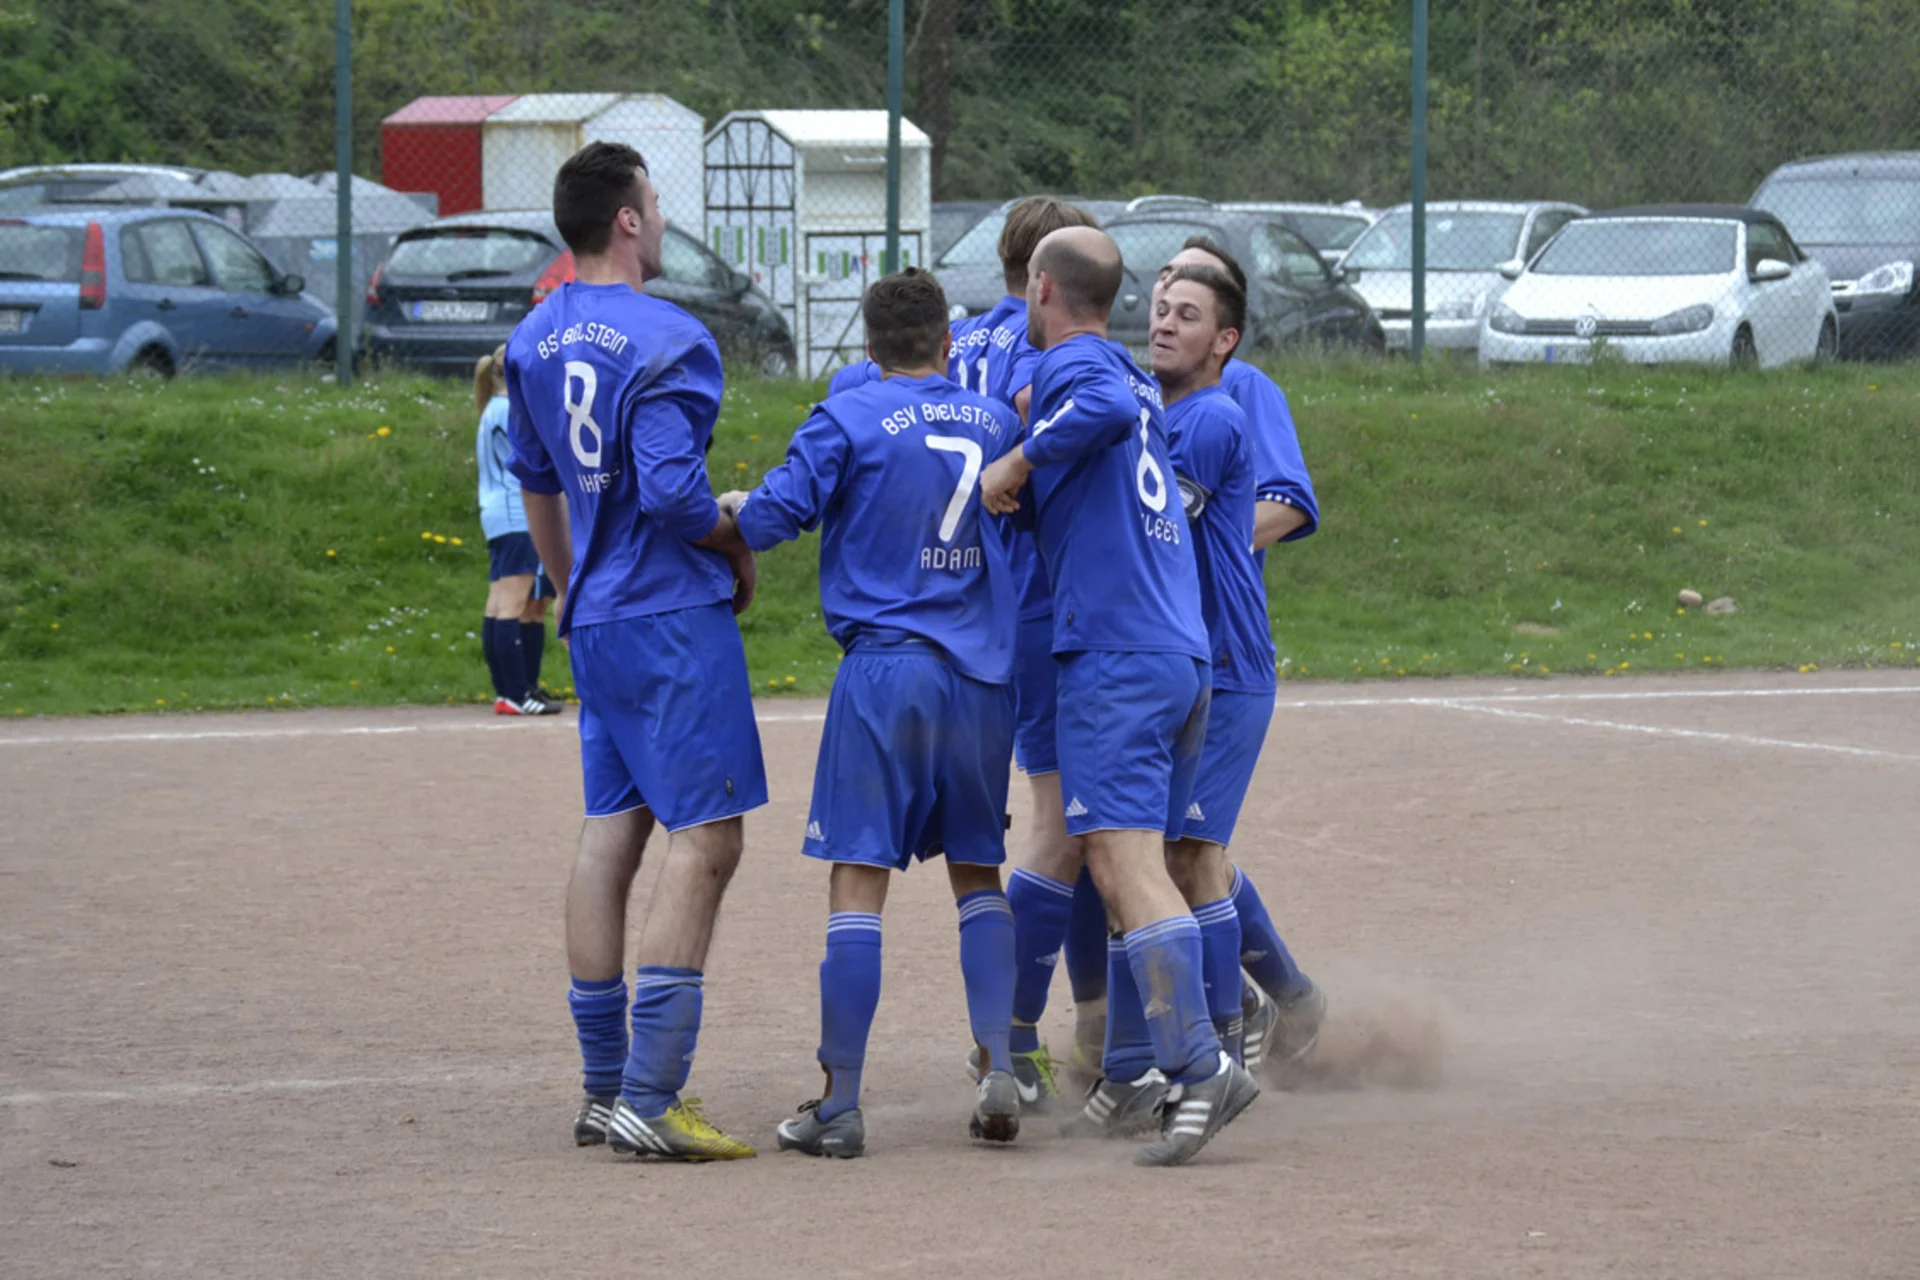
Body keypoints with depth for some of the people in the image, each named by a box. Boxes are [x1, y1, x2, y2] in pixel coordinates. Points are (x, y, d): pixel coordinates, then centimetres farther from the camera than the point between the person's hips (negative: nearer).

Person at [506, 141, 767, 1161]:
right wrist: (737, 543, -3)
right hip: (673, 616, -9)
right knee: (705, 839, -7)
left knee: (611, 830, 13)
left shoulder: (535, 341, 11)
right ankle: (649, 1101, -13)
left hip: (595, 619, 9)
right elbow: (671, 491, -23)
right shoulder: (666, 340, -16)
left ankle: (603, 1092, 15)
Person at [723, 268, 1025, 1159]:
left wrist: (729, 509, 11)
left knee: (858, 882, -3)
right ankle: (998, 1071, 4)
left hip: (885, 671, -4)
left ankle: (839, 1105, -5)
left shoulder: (849, 419, -4)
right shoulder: (996, 422, 10)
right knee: (978, 875, 16)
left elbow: (769, 517, -7)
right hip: (984, 677, 4)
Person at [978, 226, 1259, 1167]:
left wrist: (1017, 462, -17)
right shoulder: (1130, 376, 23)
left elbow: (1110, 410, -28)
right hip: (1183, 656, 9)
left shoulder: (1072, 366, -4)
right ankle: (1132, 1079, 17)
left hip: (1113, 653, -9)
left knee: (1125, 861, -16)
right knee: (1132, 864, 15)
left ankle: (1199, 1064, -27)